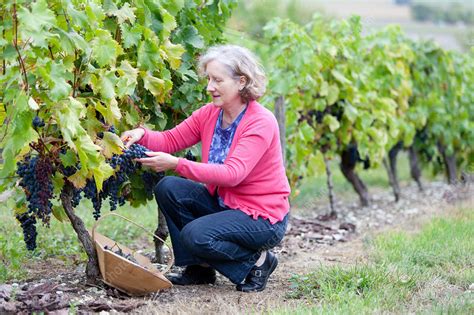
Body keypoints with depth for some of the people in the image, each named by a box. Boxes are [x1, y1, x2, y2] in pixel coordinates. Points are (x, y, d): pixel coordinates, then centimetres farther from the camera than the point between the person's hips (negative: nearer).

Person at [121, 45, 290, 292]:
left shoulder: (261, 123, -21)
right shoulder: (209, 114, 0)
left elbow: (232, 174, -32)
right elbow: (171, 139, 1)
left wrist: (177, 164, -38)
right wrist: (142, 135, -22)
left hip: (263, 217, -8)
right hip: (223, 203, 8)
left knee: (195, 235, -28)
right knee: (168, 188, -10)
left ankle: (257, 261, -2)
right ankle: (200, 268, 2)